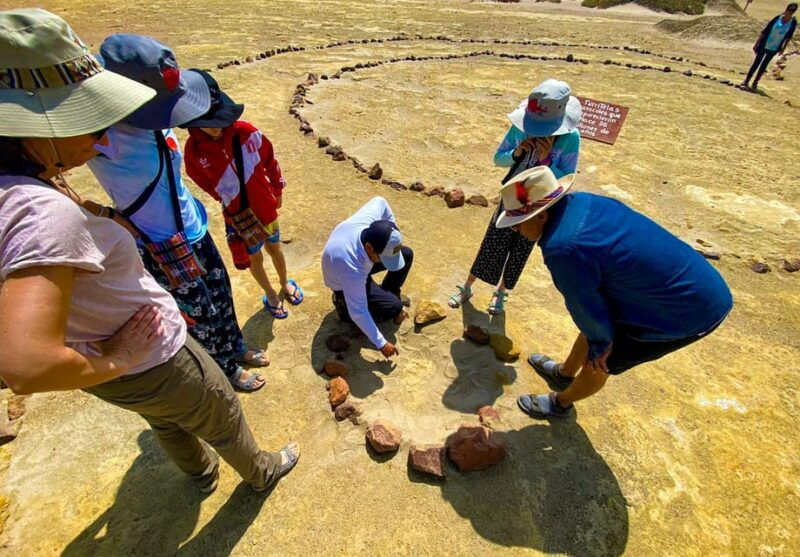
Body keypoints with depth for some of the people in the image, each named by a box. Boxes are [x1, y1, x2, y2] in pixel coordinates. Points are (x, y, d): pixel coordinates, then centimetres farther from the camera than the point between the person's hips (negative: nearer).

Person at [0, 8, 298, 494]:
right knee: (223, 420, 22)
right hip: (152, 365, -8)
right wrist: (111, 362, -27)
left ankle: (201, 473, 67)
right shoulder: (44, 212, -38)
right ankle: (262, 472, 55)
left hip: (119, 369, 8)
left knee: (168, 422, 35)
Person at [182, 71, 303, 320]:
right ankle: (270, 295, 40)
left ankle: (286, 284, 46)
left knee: (274, 247, 20)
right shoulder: (194, 150, -17)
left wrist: (277, 190, 7)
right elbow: (206, 184, 0)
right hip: (238, 214, -1)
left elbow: (269, 160, -2)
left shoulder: (245, 131, -17)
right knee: (253, 256, 16)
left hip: (265, 204, 1)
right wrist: (227, 200, 9)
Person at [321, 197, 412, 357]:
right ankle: (344, 304, 5)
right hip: (345, 285, -6)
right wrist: (381, 343, -25)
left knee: (406, 254, -1)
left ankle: (389, 293, 21)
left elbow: (380, 201, -7)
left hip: (362, 260, 7)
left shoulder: (370, 218, -33)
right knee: (395, 306, -16)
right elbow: (358, 312, -35)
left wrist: (394, 232, -9)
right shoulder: (351, 268, -46)